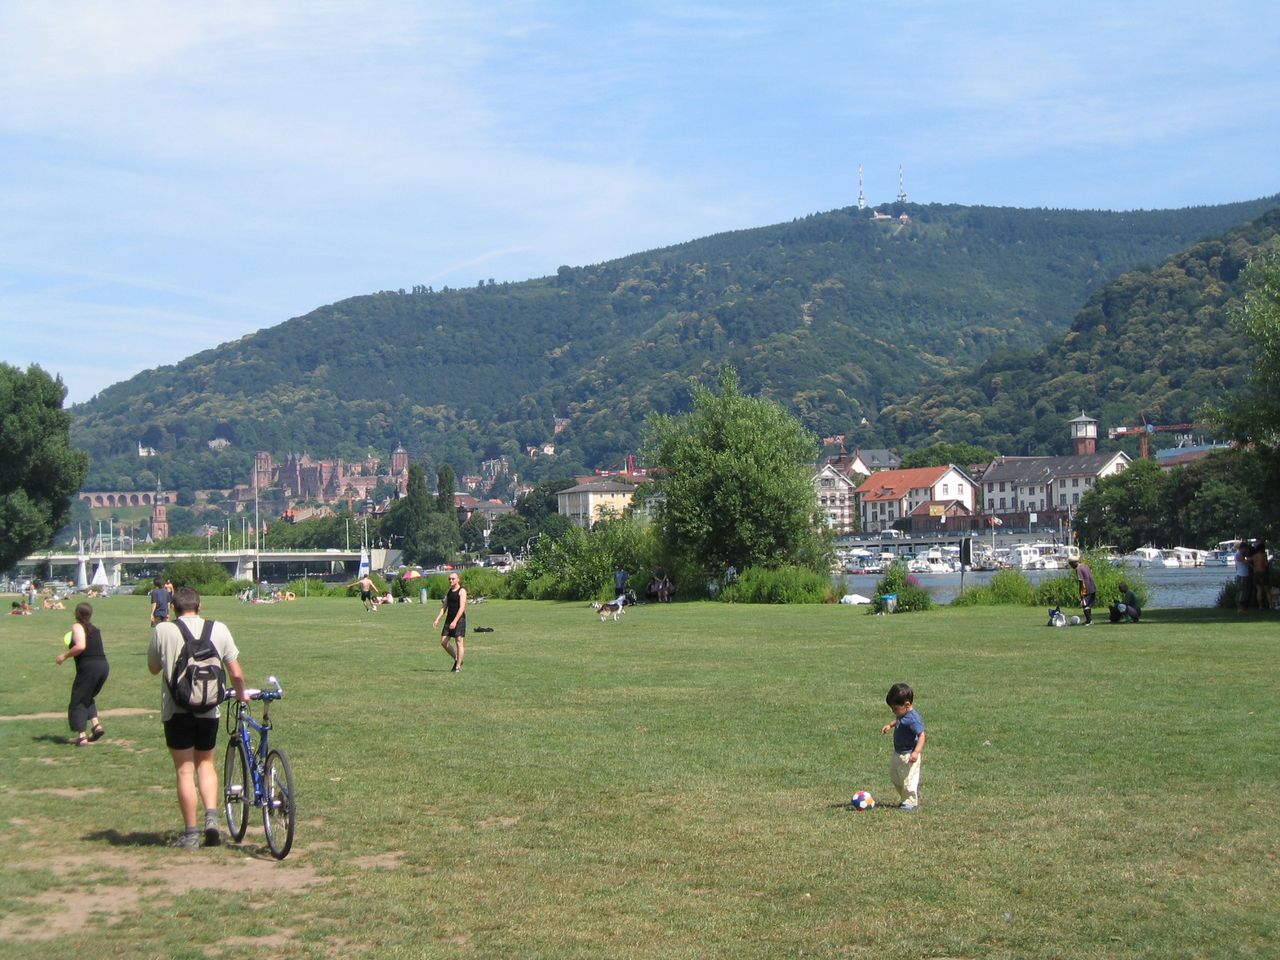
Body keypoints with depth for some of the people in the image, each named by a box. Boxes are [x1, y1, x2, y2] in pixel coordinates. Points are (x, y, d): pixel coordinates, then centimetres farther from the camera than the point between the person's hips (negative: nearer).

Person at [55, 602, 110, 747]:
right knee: (87, 698, 26)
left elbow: (81, 646, -19)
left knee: (78, 701, 5)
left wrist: (65, 656, -8)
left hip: (88, 666, -7)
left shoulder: (77, 627, -2)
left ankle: (82, 736, 0)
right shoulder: (95, 630, 19)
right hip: (103, 665, 7)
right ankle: (96, 724, 10)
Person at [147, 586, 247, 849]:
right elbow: (236, 673, 2)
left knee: (184, 770, 4)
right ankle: (211, 817, 2)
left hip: (176, 710, -2)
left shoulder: (162, 630, -3)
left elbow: (153, 668, 11)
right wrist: (240, 693, 21)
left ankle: (190, 833, 7)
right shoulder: (218, 629, 2)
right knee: (205, 763, 19)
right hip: (209, 709, 2)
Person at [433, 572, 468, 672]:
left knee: (459, 642, -5)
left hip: (459, 619, -7)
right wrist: (437, 619, 5)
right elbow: (444, 607, 16)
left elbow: (462, 608, -17)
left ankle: (458, 666, 0)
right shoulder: (448, 591, 15)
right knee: (443, 641, 3)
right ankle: (456, 659, 19)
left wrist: (455, 621, -24)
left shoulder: (462, 591, -8)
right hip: (449, 619, 7)